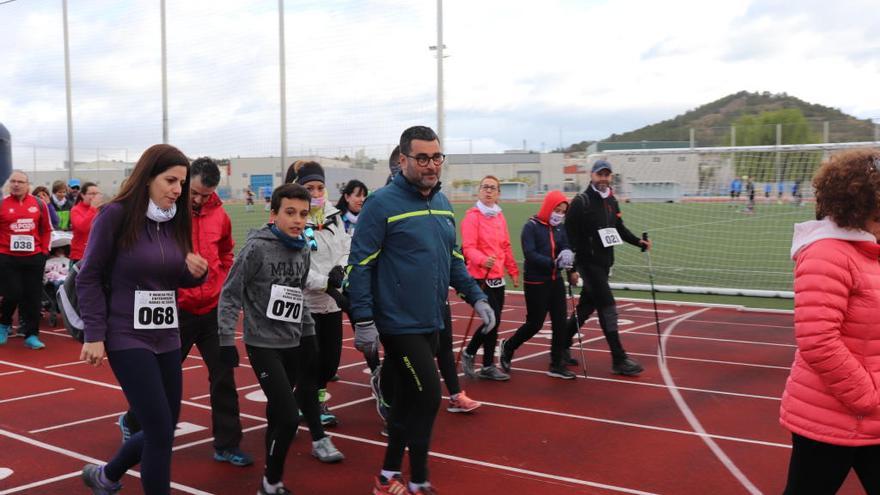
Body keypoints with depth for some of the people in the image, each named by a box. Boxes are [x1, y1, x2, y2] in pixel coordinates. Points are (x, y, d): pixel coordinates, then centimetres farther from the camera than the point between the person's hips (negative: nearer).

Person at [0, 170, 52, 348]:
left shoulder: (39, 204, 4)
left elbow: (46, 229, 12)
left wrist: (44, 251, 6)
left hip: (34, 258, 2)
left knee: (32, 297, 3)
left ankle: (31, 335, 11)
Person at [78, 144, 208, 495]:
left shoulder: (176, 220, 7)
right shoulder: (116, 215, -12)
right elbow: (89, 277, -9)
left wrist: (195, 272, -6)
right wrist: (95, 334, -14)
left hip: (167, 338, 7)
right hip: (128, 338, -7)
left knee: (161, 430, 13)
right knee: (160, 431, -8)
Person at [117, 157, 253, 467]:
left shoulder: (219, 216, 3)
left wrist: (222, 286, 10)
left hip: (212, 309, 4)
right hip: (176, 310, -4)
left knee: (223, 375, 4)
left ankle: (227, 445, 14)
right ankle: (132, 424, 37)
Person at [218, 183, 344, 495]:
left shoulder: (303, 249, 6)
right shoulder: (257, 247, -14)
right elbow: (230, 295, -10)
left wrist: (308, 332, 19)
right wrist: (227, 340, -14)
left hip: (293, 343, 6)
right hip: (263, 345, -6)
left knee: (278, 415, 14)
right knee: (288, 418, -10)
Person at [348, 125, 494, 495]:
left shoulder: (442, 204, 10)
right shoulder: (382, 203, -13)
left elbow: (453, 259, 18)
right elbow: (360, 265, -13)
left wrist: (476, 297, 8)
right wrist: (363, 321, -16)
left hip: (430, 323, 7)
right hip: (400, 323, -7)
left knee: (408, 400, 14)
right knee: (427, 397, -6)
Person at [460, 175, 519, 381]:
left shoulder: (500, 216, 12)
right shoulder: (472, 216, -10)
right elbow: (468, 248, -18)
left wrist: (513, 270, 20)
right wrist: (483, 260, -35)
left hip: (497, 278, 7)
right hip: (480, 277, -7)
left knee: (494, 321, 9)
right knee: (493, 319, -11)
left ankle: (488, 366, 20)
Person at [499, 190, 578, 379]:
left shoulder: (561, 228, 6)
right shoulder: (531, 226, -11)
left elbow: (566, 248, 0)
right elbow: (530, 254, -21)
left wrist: (570, 269, -22)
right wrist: (554, 262, -31)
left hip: (556, 281, 6)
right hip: (535, 282, -6)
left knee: (560, 322, 4)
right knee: (535, 324, 3)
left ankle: (557, 364, 16)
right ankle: (508, 346, 28)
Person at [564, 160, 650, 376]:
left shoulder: (611, 201, 11)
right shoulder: (581, 202, -12)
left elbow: (619, 228, 21)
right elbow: (569, 235, -15)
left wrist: (639, 242, 7)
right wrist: (571, 266, -20)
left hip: (604, 263, 8)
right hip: (588, 263, -8)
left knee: (586, 307, 14)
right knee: (608, 308, -9)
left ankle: (562, 345, 29)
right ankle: (619, 360, -5)